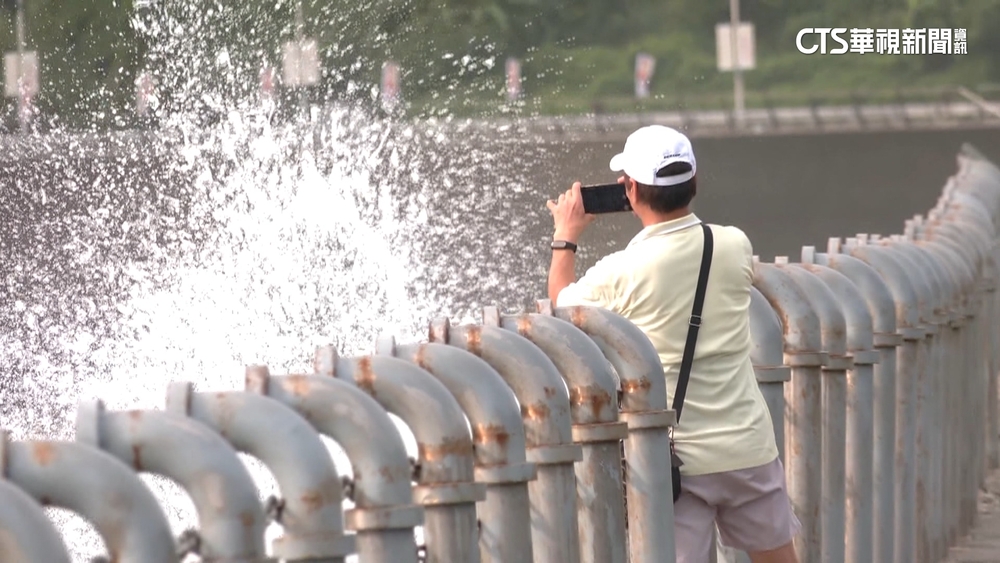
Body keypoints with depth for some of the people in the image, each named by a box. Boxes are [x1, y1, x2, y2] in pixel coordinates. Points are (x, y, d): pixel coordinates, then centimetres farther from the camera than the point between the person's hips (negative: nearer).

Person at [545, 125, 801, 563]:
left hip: (674, 460, -3)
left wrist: (565, 238, 24)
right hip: (748, 448, 3)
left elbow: (560, 302, 10)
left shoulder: (619, 273, -12)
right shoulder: (736, 247, -3)